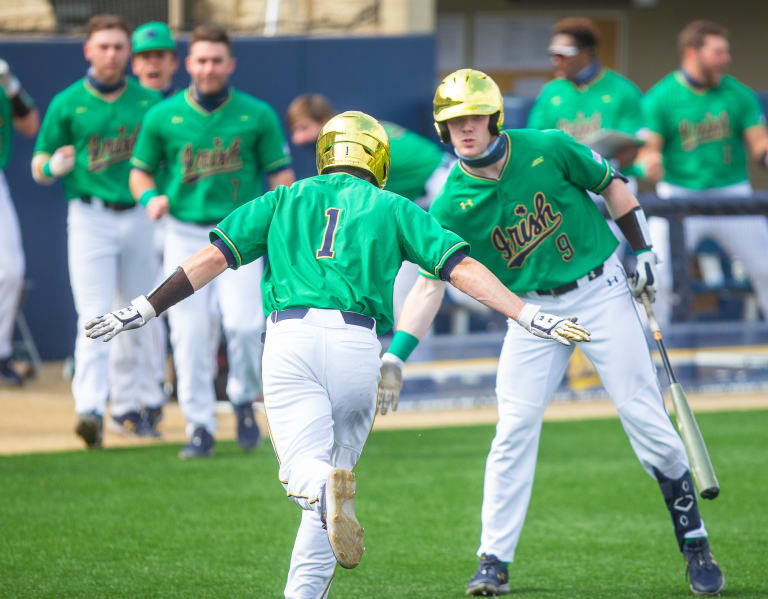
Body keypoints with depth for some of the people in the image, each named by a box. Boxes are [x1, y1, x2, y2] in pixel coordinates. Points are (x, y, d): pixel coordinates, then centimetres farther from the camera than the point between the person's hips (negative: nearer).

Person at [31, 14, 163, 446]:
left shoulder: (148, 101, 7)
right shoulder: (67, 104, 1)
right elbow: (40, 166, 5)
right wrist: (54, 166, -18)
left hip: (139, 218, 3)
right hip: (91, 218, -3)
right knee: (95, 316, -14)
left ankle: (130, 405, 21)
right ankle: (90, 408, -22)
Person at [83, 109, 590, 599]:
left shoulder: (284, 199, 23)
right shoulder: (392, 207, 19)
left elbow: (214, 258, 14)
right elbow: (463, 268, 8)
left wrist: (145, 310, 16)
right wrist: (528, 316, 8)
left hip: (290, 336, 0)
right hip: (358, 343, 0)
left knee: (304, 469, -7)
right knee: (334, 473, 14)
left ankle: (326, 489, -42)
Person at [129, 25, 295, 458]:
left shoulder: (257, 115, 2)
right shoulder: (164, 117, 3)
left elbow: (280, 172, 6)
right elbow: (141, 170, 11)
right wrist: (150, 197, -10)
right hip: (185, 235, 1)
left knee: (242, 323, -18)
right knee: (189, 333, -3)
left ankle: (244, 400, 9)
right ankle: (201, 427, 7)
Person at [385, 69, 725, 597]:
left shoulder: (548, 150, -14)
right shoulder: (452, 205, -12)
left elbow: (612, 184, 3)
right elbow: (430, 284, -15)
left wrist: (643, 251, 0)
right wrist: (394, 357, -25)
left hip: (601, 292, -1)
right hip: (533, 311, 1)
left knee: (645, 416, -3)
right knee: (515, 426, -8)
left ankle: (695, 545, 9)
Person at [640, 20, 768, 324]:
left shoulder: (739, 94, 2)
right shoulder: (660, 98, -5)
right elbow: (646, 149, -5)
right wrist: (649, 164, -28)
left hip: (732, 195, 2)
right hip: (679, 197, -2)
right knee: (656, 275, -10)